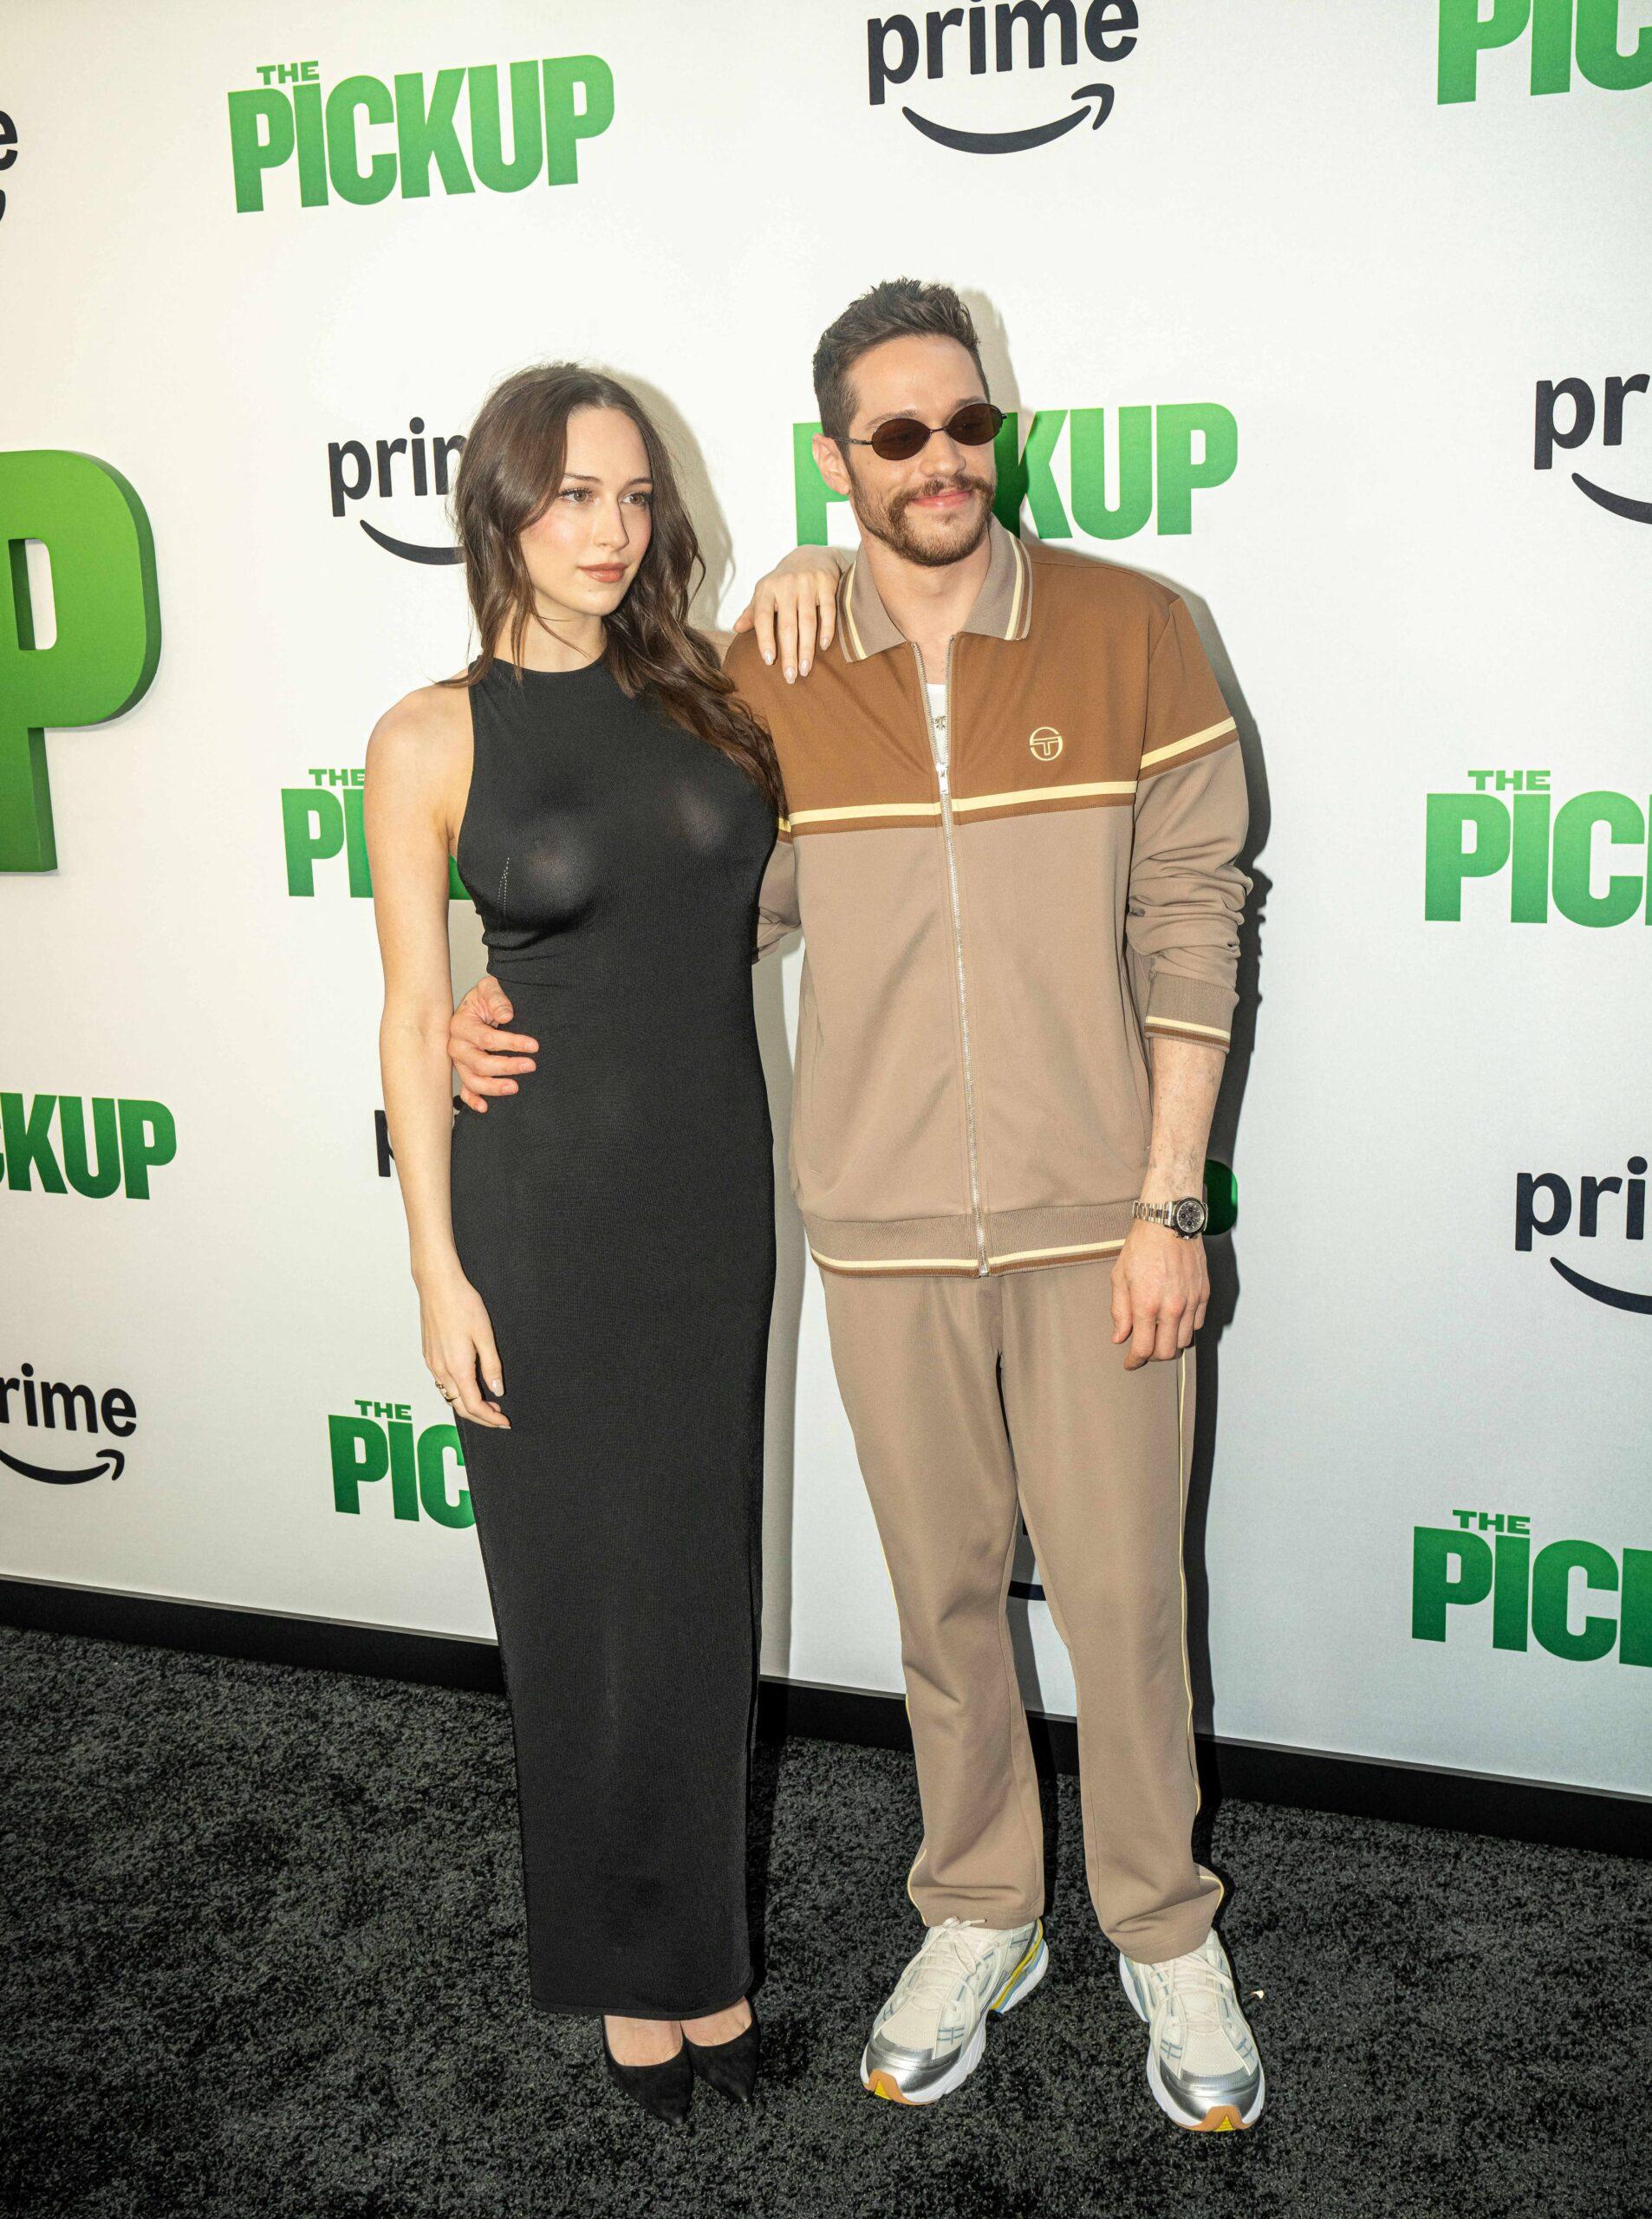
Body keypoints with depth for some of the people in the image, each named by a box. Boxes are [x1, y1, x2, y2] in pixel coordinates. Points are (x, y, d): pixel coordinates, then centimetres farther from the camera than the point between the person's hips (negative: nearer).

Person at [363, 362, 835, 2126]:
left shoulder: (706, 693, 4)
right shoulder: (431, 739, -5)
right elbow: (415, 1016, -5)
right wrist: (439, 1273, -7)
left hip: (716, 1183, 4)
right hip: (542, 1202, -3)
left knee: (700, 1577, 13)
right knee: (585, 1585, 8)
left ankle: (692, 1946, 32)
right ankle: (637, 1964, 29)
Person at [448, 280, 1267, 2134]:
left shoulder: (1133, 633, -5)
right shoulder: (767, 674, 0)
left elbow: (1190, 931, -5)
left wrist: (1171, 1202, -9)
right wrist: (509, 1006, -4)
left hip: (1095, 1213, -1)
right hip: (884, 1225, 2)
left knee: (1121, 1586, 9)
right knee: (942, 1589, 15)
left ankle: (1163, 1932, 33)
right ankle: (977, 1921, 37)